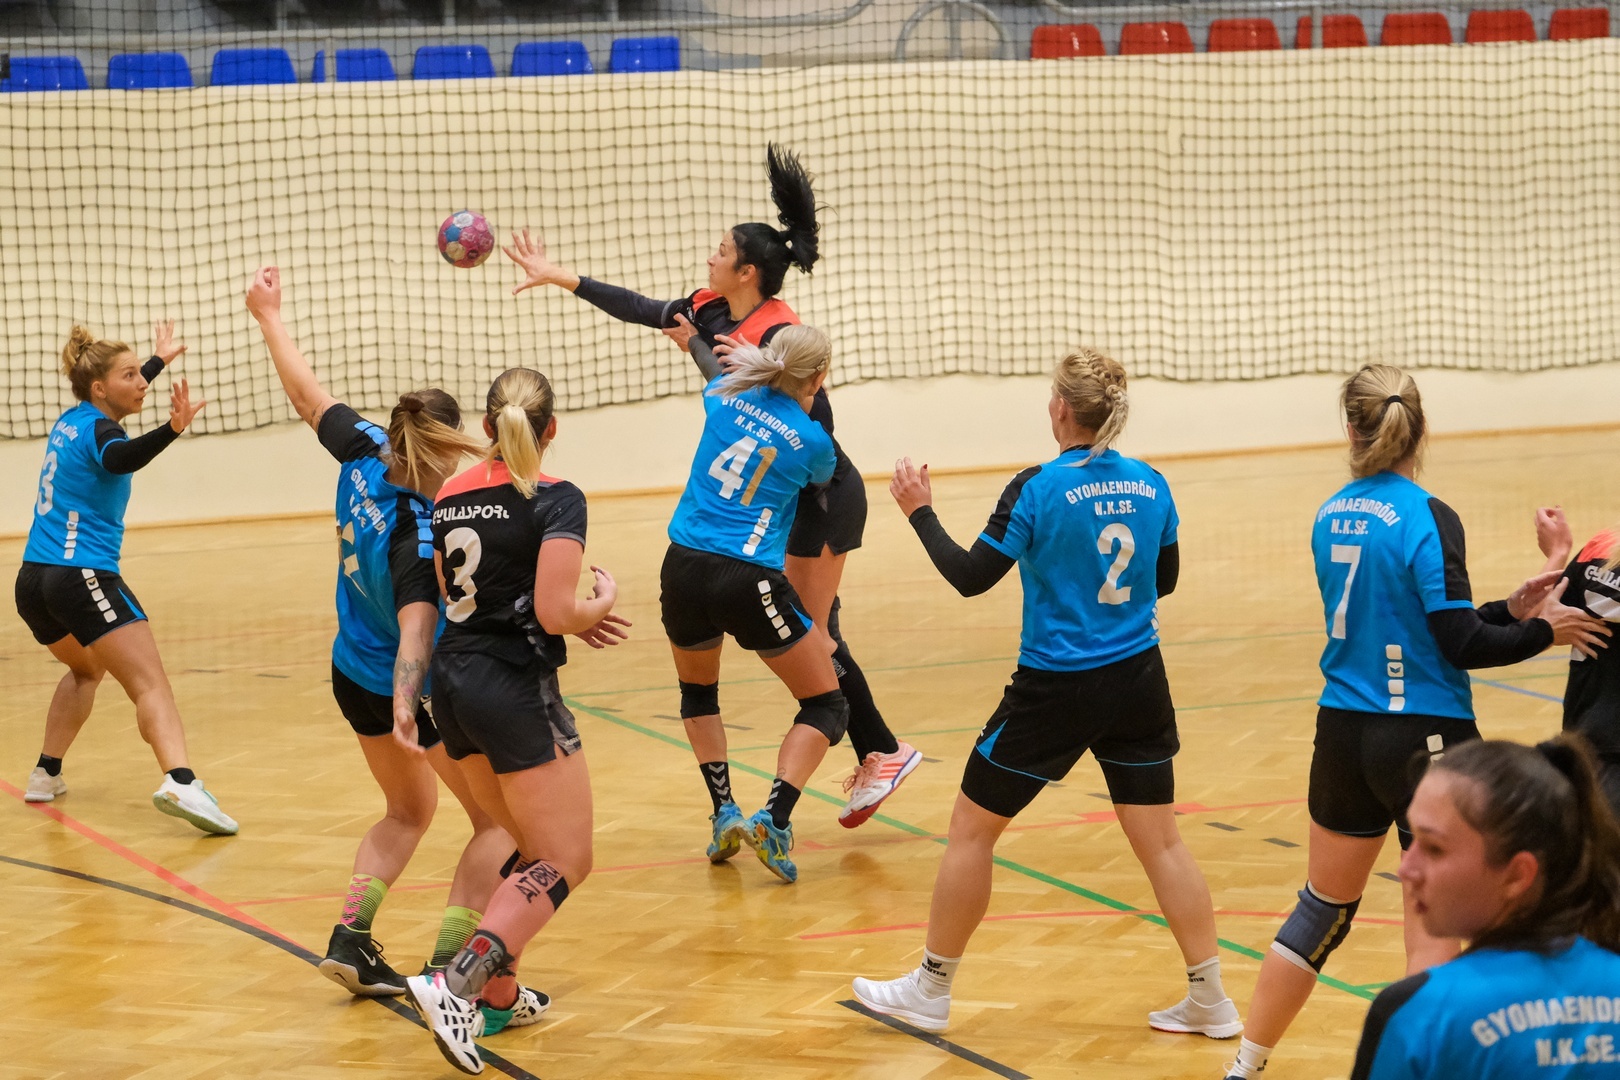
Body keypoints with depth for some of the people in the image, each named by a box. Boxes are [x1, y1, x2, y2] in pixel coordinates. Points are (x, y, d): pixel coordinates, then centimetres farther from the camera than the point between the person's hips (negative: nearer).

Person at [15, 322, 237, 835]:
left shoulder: (71, 421, 15)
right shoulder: (97, 429, -10)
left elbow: (114, 398, 40)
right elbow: (118, 458, -36)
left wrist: (161, 360, 55)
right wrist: (172, 429, -52)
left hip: (33, 581, 9)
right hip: (83, 577, -9)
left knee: (86, 668, 34)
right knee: (151, 685, -19)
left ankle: (47, 773, 31)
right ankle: (180, 781, -41)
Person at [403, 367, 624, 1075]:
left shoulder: (449, 498, 10)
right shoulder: (555, 500, -11)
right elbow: (555, 612, -21)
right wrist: (601, 601, 1)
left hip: (453, 680, 7)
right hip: (516, 690, -7)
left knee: (534, 848, 23)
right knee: (565, 864, -1)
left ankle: (497, 994, 21)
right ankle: (455, 984, -20)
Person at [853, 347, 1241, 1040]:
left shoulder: (1039, 489, -15)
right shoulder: (1150, 485, 0)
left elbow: (970, 577, -11)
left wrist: (920, 512, 0)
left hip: (1055, 691, -5)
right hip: (1137, 685, 5)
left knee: (972, 828, 10)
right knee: (1160, 839, 10)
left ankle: (929, 990, 19)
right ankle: (1211, 1001, 8)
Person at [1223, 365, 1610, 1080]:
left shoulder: (1332, 517, 5)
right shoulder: (1426, 518, -15)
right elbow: (1460, 643, -18)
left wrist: (1506, 610, 9)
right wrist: (1542, 630, -3)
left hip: (1343, 732, 7)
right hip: (1425, 739, -7)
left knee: (1323, 908, 22)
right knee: (1437, 939, 1)